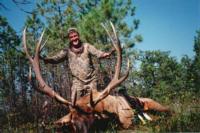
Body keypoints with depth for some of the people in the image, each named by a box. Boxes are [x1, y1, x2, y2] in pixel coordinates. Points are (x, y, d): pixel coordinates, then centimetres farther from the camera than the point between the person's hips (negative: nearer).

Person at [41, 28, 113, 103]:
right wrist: (46, 59, -24)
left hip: (91, 80, 0)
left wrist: (105, 54, -29)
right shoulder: (67, 51, 5)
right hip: (77, 81, 0)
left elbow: (97, 52, -7)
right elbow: (56, 58, -4)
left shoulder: (86, 46, 5)